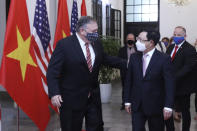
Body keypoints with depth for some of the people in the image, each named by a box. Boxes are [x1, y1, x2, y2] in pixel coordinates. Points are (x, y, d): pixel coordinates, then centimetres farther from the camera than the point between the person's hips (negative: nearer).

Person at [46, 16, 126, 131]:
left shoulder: (97, 44, 4)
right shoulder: (64, 44, -14)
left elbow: (106, 59, 21)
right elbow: (52, 71, -15)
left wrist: (127, 64, 14)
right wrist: (54, 93, -26)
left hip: (94, 97, 6)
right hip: (72, 99, -5)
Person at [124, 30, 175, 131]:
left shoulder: (164, 59, -10)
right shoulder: (134, 57, 2)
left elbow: (169, 84, -11)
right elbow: (128, 80, 7)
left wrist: (168, 106, -16)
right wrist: (127, 100, 5)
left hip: (156, 105, -3)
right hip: (137, 105, 3)